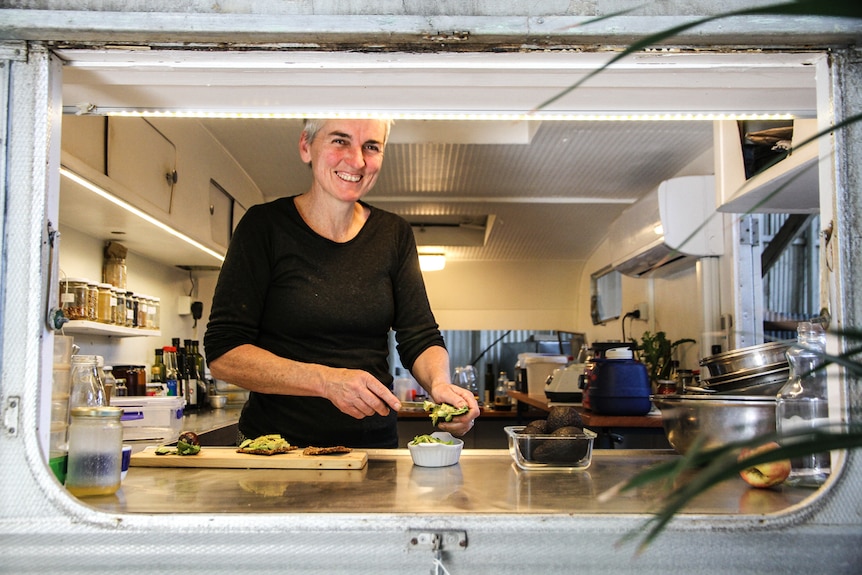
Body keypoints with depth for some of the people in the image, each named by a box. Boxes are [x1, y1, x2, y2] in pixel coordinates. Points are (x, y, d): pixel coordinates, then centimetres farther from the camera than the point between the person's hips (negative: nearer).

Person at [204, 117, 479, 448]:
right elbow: (222, 354, -9)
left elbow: (420, 337, 8)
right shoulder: (265, 225, -3)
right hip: (276, 445, -3)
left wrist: (440, 383, -15)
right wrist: (327, 380, -22)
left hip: (374, 447, 3)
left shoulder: (394, 235, 9)